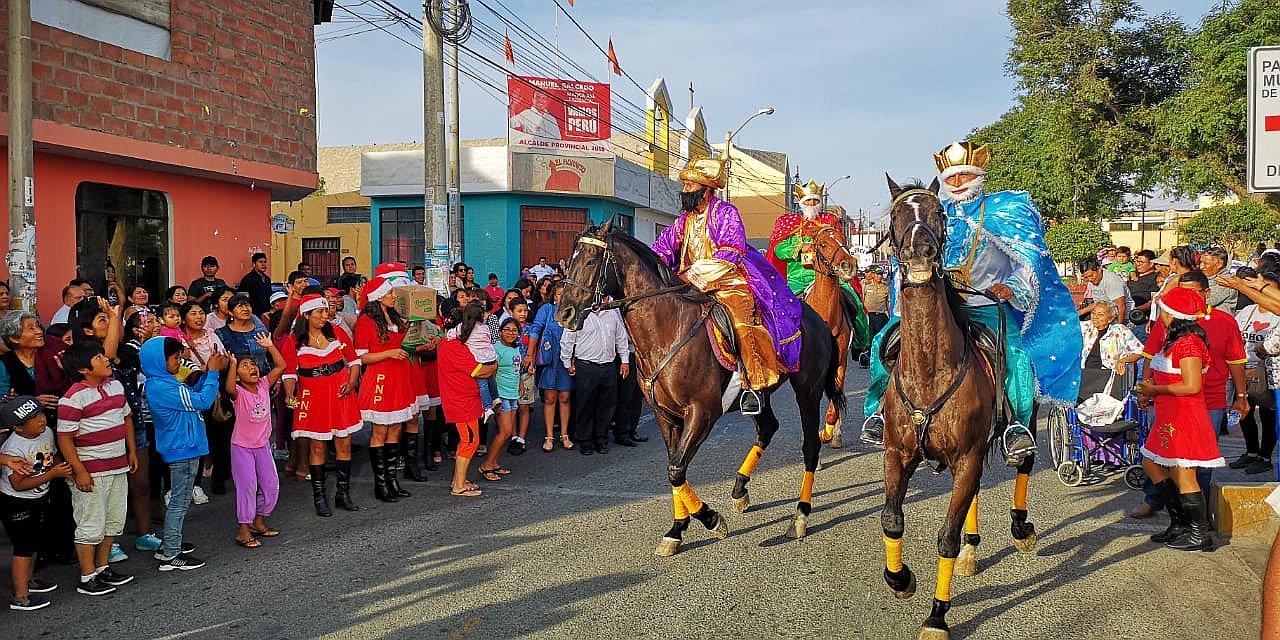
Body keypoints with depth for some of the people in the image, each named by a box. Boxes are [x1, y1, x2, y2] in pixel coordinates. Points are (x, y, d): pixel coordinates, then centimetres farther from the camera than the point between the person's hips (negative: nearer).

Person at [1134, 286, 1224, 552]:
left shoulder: (1188, 343, -19)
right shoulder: (1173, 339, 13)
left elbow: (1191, 386, -25)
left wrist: (1155, 389, -15)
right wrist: (1150, 389, 8)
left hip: (1184, 417, -11)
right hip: (1169, 416, 11)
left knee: (1182, 475, -6)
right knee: (1152, 464, 17)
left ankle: (1200, 535, 5)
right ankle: (1179, 524, 25)